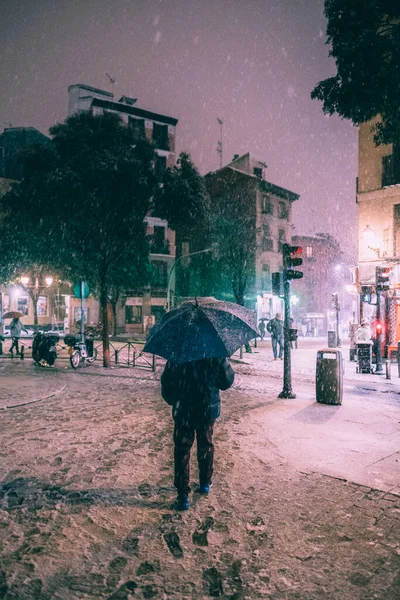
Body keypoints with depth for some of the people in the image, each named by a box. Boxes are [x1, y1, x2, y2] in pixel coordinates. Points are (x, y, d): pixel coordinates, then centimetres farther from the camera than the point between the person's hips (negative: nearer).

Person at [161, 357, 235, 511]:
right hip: (208, 409, 2)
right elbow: (227, 381, -3)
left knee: (182, 451, 7)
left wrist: (171, 400, 13)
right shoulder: (216, 355, -10)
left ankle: (183, 495, 6)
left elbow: (166, 382, -3)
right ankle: (205, 483, 35)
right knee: (206, 446, 21)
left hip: (183, 411, -1)